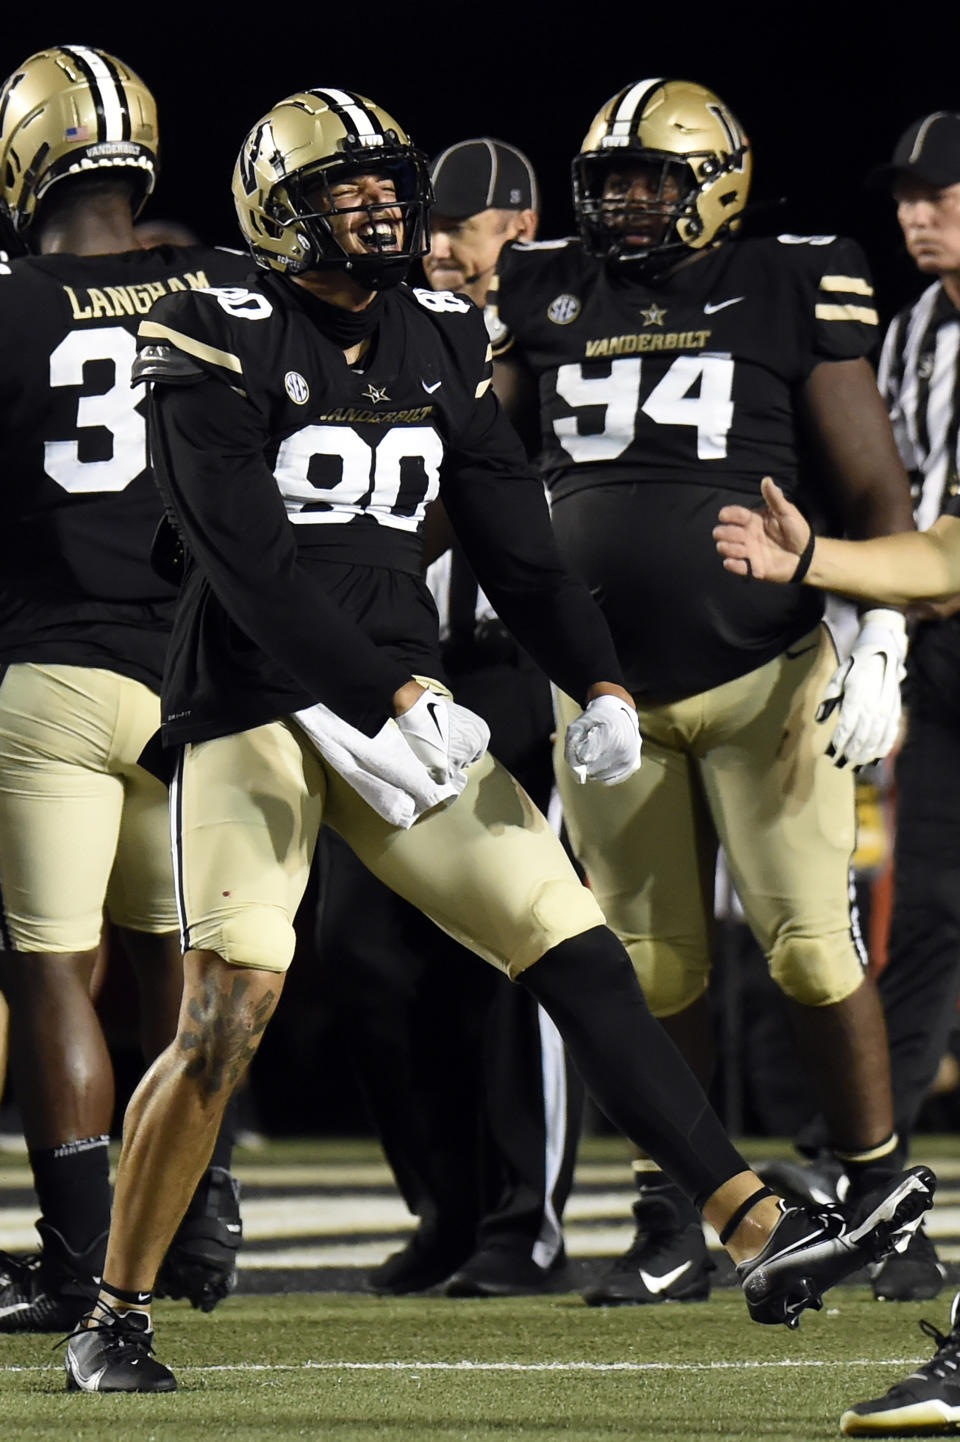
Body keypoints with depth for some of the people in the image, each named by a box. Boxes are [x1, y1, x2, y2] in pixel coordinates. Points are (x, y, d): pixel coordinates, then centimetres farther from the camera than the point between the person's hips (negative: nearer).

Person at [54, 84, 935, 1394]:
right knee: (226, 1019, -13)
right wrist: (395, 697, -24)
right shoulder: (220, 349, -8)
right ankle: (116, 1317, 2)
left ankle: (762, 1236, -8)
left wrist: (599, 684, -4)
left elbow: (516, 544, 12)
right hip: (255, 708, -6)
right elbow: (252, 567, -17)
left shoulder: (440, 349, 12)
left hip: (396, 698, 6)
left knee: (577, 953, -4)